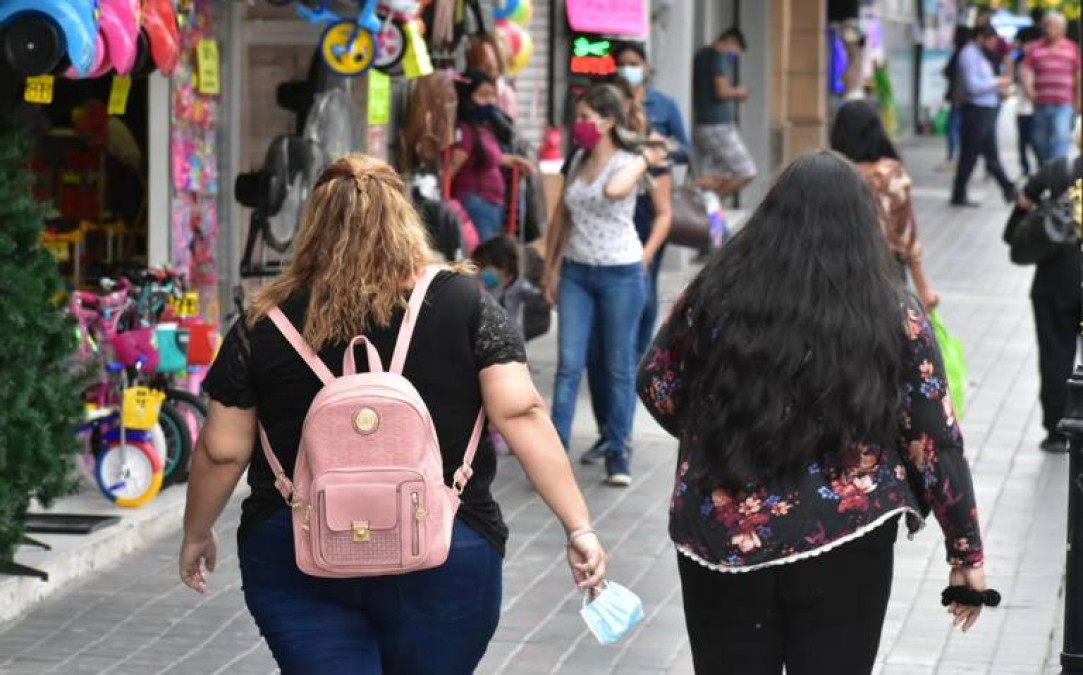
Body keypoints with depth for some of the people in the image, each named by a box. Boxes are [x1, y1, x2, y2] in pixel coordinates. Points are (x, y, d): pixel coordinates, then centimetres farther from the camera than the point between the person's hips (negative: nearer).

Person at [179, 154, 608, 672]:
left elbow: (221, 451, 4)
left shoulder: (265, 325, 0)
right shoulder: (463, 304, -2)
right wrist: (579, 527, -7)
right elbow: (520, 414, -10)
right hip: (441, 562, 1)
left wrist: (197, 534, 20)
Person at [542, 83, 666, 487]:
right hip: (576, 272, 5)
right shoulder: (577, 161, 9)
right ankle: (557, 451, -6)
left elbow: (614, 189, -34)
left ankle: (617, 453, 13)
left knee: (620, 366, 5)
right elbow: (562, 215, 17)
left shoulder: (627, 163, -9)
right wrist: (550, 267, 15)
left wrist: (645, 160, -19)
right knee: (569, 364, -3)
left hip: (621, 273, -5)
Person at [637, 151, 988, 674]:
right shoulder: (891, 314, -5)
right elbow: (934, 440, -3)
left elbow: (656, 386, 9)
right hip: (844, 550, -1)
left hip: (722, 544, 1)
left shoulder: (717, 295, -3)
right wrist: (966, 550, 6)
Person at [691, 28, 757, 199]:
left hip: (700, 124, 9)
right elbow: (722, 91, -19)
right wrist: (738, 92, 2)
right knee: (745, 173, -5)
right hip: (718, 125, -9)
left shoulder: (701, 55, 17)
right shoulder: (719, 57, -11)